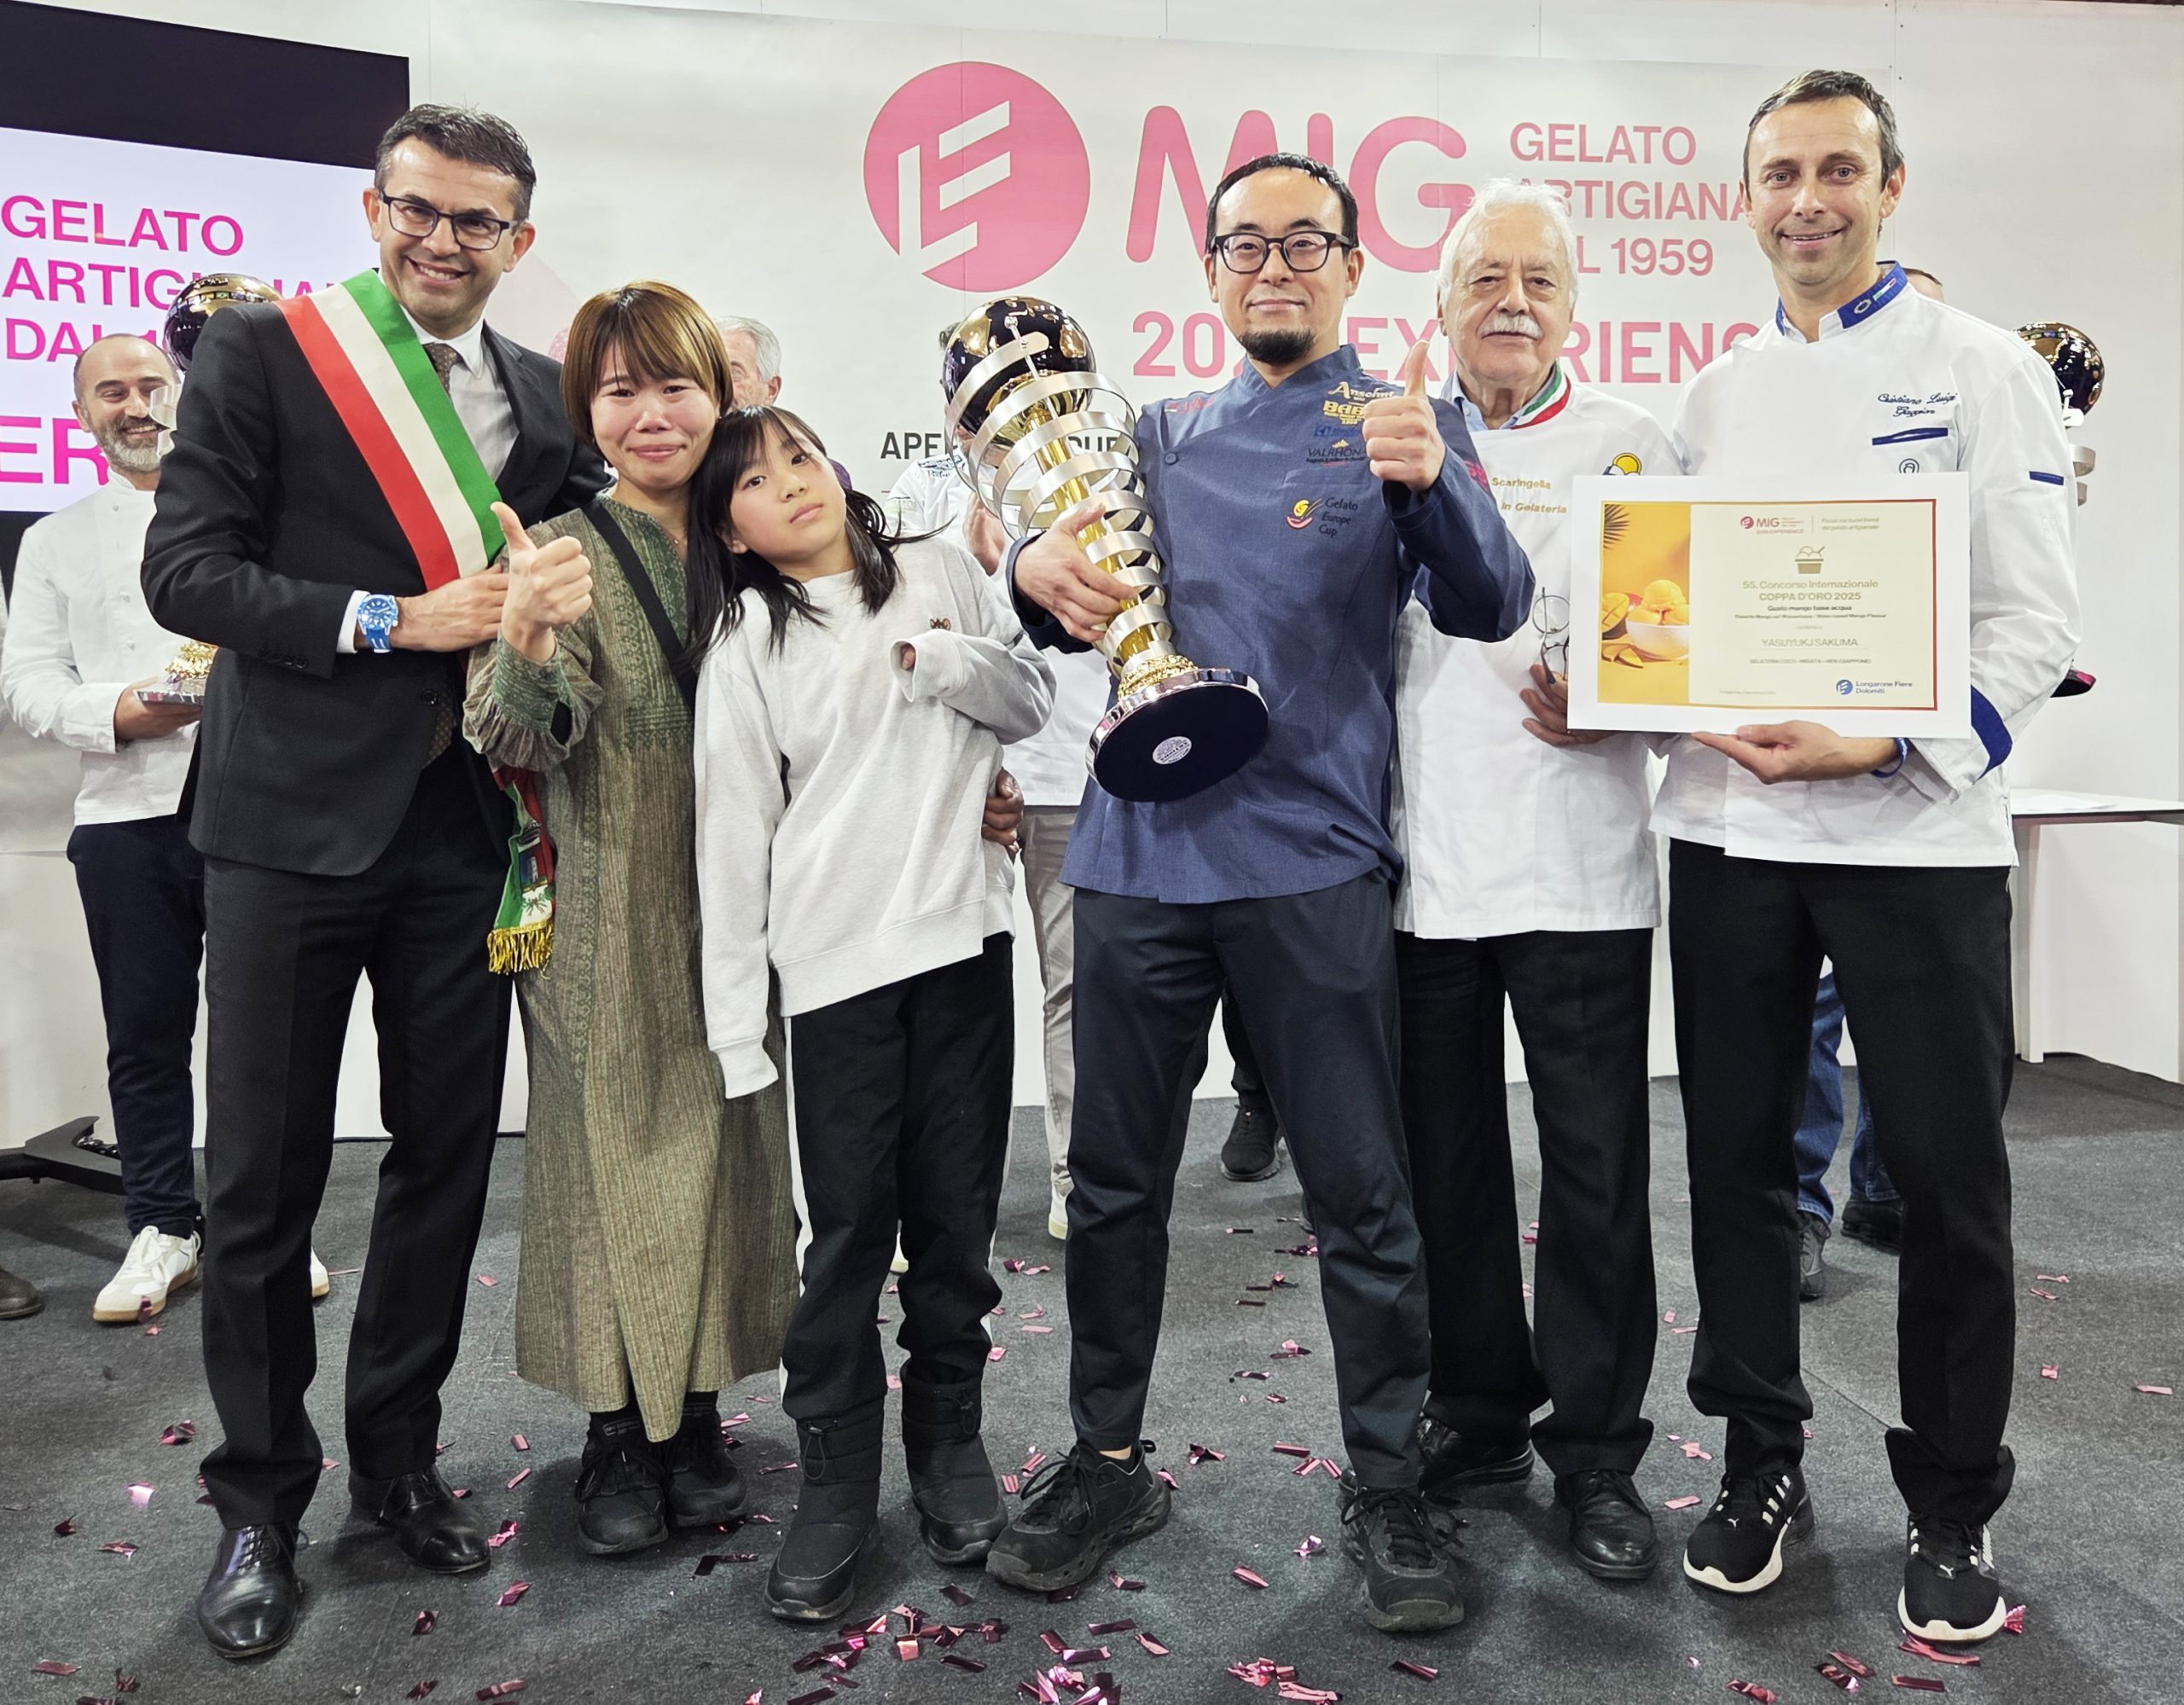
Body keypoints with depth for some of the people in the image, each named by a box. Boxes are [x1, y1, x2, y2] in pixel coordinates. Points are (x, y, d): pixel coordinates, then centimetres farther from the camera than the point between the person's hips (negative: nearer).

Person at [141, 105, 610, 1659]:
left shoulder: (547, 397, 10)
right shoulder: (262, 352, -1)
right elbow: (186, 571, -8)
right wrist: (394, 622, -16)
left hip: (463, 830, 4)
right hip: (294, 825, -3)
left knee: (446, 1159, 11)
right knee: (262, 1178, 5)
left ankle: (399, 1456, 31)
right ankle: (261, 1498, 25)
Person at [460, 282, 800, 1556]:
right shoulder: (559, 552, -4)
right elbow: (517, 745, -15)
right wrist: (526, 642, -36)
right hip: (605, 922, -3)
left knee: (728, 1144, 10)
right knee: (615, 1144, 5)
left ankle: (698, 1413, 27)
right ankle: (619, 1429, 22)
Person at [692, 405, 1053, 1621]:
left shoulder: (942, 575, 10)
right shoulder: (746, 653, 3)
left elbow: (1035, 703, 16)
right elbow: (733, 837, 0)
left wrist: (949, 661, -5)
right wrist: (734, 1022, -3)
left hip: (965, 930, 2)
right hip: (835, 960, -2)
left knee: (958, 1213, 10)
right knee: (848, 1227, 1)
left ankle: (950, 1440, 29)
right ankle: (838, 1486, 16)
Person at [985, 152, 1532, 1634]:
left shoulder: (1403, 424, 4)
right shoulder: (1164, 437, 16)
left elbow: (1489, 609, -10)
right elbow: (1073, 614, 17)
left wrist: (1430, 482, -30)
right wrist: (1038, 570, -7)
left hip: (1311, 863, -3)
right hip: (1140, 850, 4)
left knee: (1363, 1193, 2)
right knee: (1116, 1179, 11)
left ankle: (1388, 1490, 20)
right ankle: (1109, 1461, 28)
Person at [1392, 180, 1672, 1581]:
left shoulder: (1633, 445, 7)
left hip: (1579, 862, -1)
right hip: (1419, 858, 2)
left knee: (1596, 1171, 3)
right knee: (1446, 1160, 11)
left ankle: (1597, 1450, 20)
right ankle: (1478, 1413, 30)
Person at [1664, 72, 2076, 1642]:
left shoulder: (1981, 370, 1)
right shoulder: (1719, 395, 13)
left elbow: (2035, 622, -6)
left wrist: (1879, 746, -21)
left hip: (1917, 829, -3)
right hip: (1730, 827, 4)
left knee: (1949, 1177, 4)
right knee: (1738, 1158, 9)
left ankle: (1952, 1508, 23)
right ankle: (1763, 1465, 27)